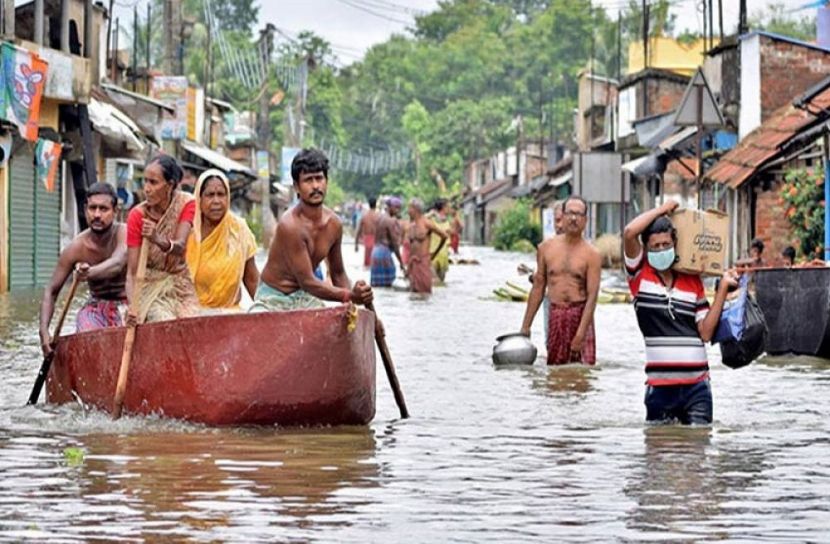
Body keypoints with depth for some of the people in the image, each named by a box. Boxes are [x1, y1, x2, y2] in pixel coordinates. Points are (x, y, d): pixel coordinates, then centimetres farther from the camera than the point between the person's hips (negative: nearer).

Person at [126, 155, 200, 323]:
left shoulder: (186, 204, -9)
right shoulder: (137, 215, -13)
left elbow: (180, 247, -26)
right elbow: (132, 272, -17)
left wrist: (159, 241, -49)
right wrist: (132, 306, -33)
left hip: (180, 283, 2)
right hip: (151, 286, -2)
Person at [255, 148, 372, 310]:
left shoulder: (334, 224, -1)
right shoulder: (290, 224, -22)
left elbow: (338, 274, 12)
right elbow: (307, 282, -22)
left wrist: (355, 294, -7)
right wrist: (350, 296, -27)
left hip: (304, 297, 6)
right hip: (273, 299, -6)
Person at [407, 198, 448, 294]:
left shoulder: (426, 223, -8)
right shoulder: (411, 224, 11)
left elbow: (444, 236, -3)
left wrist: (434, 253, 5)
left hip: (423, 261, -6)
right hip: (413, 262, 6)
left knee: (425, 291, -7)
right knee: (415, 291, 5)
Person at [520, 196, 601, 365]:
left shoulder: (591, 254, -4)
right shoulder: (546, 248, 8)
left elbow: (592, 296, -9)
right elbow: (538, 288, 14)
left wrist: (580, 333, -18)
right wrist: (526, 326, 12)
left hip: (580, 315, -3)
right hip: (555, 317, 3)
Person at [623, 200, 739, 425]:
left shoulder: (692, 281, 11)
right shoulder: (640, 275, 2)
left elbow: (706, 332, 7)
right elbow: (629, 233, -15)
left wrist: (723, 288, 2)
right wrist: (663, 209, -2)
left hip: (696, 384, 2)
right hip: (659, 385, -2)